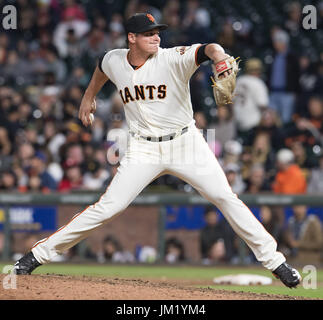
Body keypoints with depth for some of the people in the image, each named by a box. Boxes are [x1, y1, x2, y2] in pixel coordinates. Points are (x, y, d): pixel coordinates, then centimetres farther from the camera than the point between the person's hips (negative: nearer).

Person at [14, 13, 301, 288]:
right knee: (108, 208, -7)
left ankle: (273, 259, 2)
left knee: (226, 198, -8)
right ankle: (41, 253, 2)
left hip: (185, 143, -1)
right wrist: (89, 96, 36)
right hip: (144, 149, 1)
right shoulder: (114, 61, -3)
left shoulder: (173, 59, -15)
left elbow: (208, 49, -34)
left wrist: (219, 55, -57)